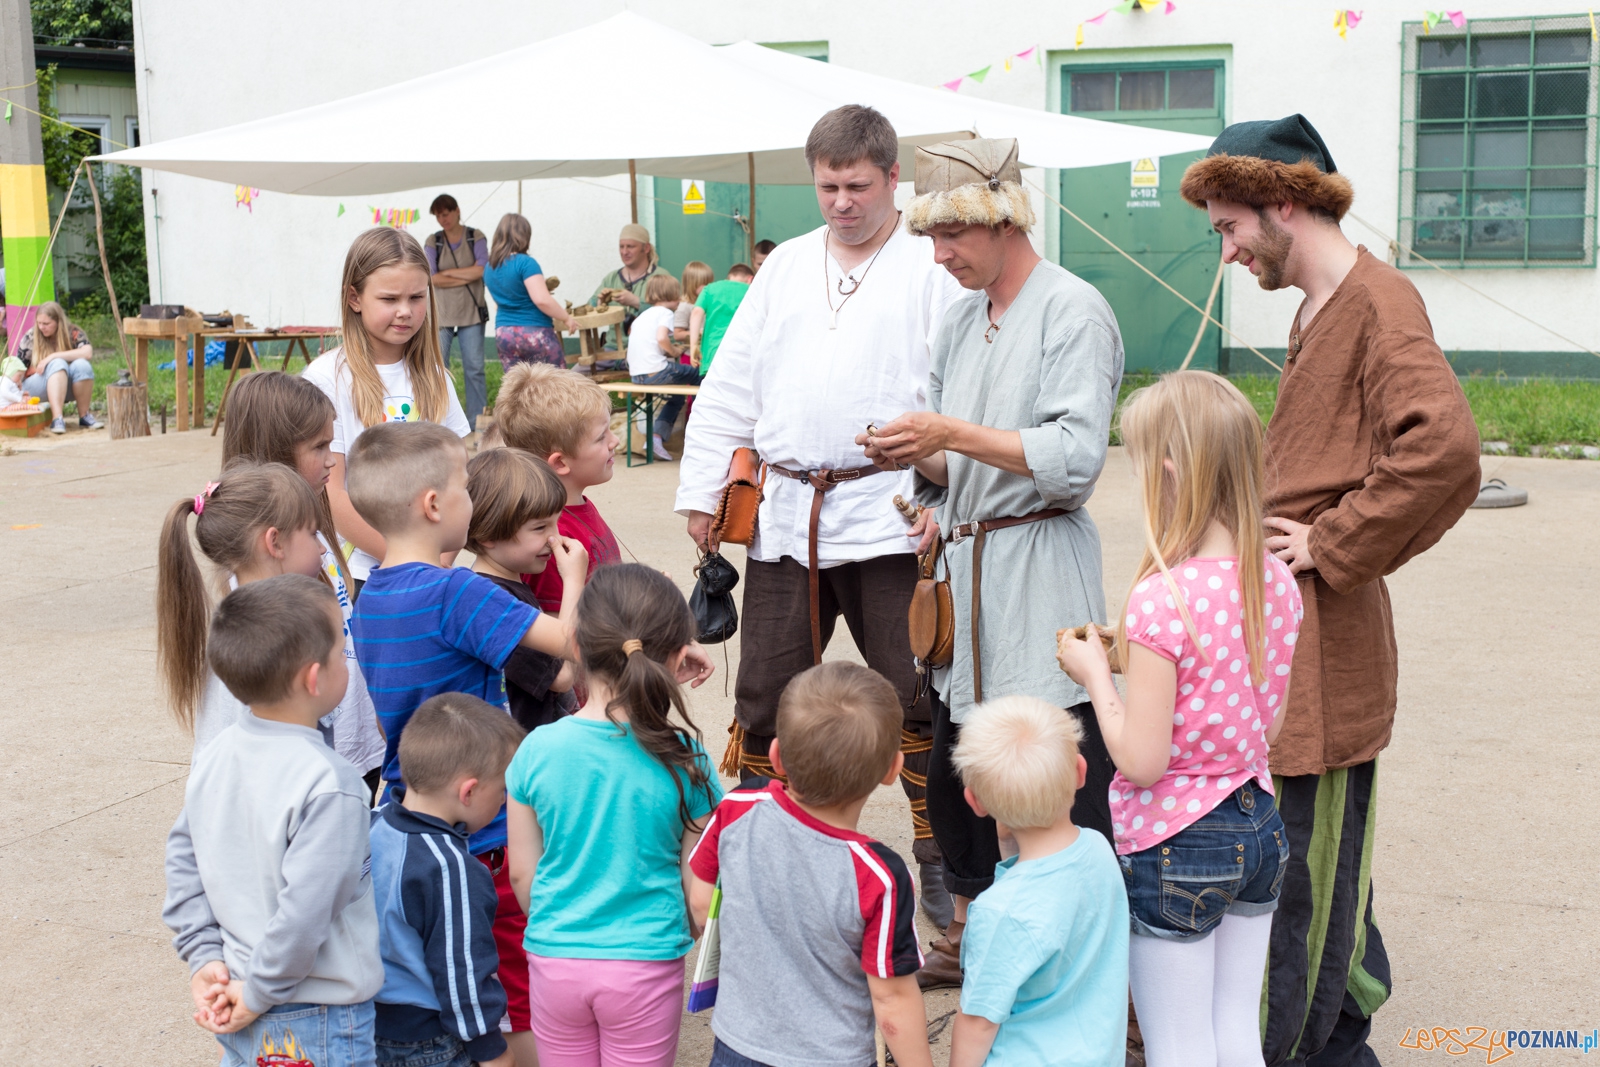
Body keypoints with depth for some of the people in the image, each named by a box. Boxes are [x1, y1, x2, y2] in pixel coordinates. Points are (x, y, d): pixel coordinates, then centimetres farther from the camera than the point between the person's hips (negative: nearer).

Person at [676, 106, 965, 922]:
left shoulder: (933, 268, 0)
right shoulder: (787, 264, 16)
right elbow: (729, 385, 16)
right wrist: (701, 489, 10)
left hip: (887, 517, -4)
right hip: (782, 516, 4)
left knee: (916, 695, 2)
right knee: (763, 694, 10)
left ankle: (940, 856, 17)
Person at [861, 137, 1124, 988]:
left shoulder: (1074, 312, -8)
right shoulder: (960, 318, 16)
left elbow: (1075, 458, -17)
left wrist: (952, 435, -19)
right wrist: (919, 459, -3)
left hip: (1039, 573, -8)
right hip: (964, 566, 8)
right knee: (953, 765, 15)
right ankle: (972, 933, 31)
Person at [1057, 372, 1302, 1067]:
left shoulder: (1163, 599, -24)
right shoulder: (1277, 581, -2)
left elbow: (1141, 761, -22)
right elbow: (1269, 724, 9)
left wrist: (1096, 674, -7)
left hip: (1176, 846, -7)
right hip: (1260, 826, 7)